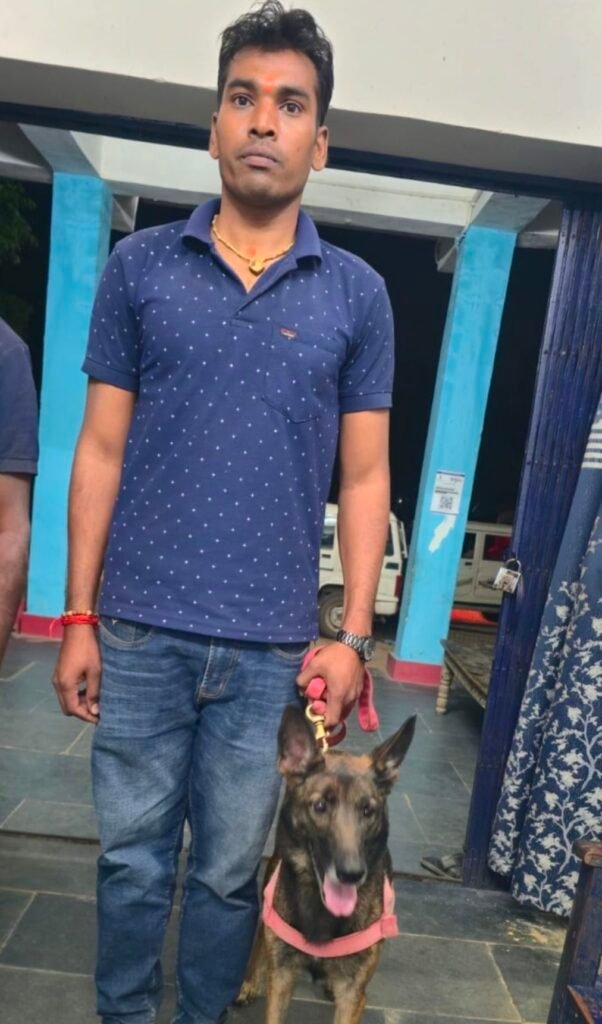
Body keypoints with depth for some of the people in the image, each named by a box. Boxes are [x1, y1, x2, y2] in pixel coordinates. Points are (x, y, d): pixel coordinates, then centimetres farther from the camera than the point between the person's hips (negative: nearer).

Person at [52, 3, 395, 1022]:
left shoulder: (357, 294, 3)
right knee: (132, 860, 16)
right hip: (140, 634, 1)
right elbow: (101, 451, 3)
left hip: (273, 649, 0)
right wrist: (78, 618, 0)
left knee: (228, 872, 15)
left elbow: (365, 479, 3)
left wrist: (352, 638, -3)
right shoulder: (139, 266, 4)